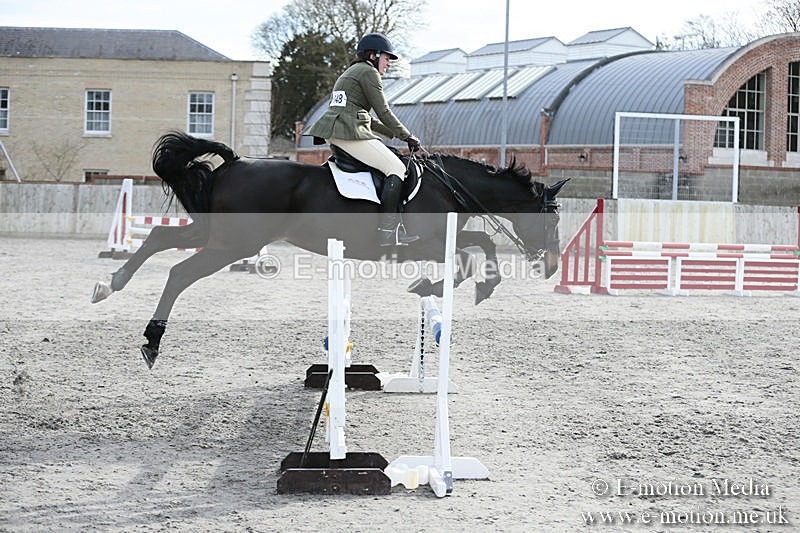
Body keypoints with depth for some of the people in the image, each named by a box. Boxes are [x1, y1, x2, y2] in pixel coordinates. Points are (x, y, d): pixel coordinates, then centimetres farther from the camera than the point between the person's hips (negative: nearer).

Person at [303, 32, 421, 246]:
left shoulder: (350, 72, 28)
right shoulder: (369, 72, -3)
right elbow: (383, 112, -7)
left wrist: (395, 134, 25)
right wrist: (408, 136, 3)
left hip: (332, 132, 11)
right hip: (350, 133, -11)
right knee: (397, 169, -11)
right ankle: (388, 229, -22)